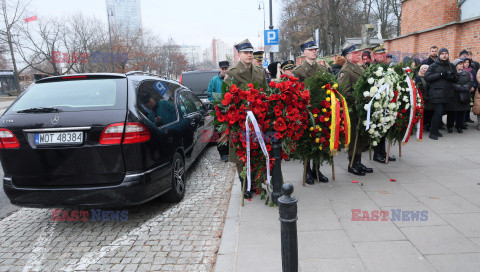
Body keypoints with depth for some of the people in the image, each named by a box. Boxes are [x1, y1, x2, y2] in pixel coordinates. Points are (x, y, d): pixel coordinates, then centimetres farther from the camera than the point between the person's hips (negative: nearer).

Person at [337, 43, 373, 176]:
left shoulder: (360, 69, 17)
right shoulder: (345, 71, -11)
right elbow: (345, 93, -19)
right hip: (352, 110, -9)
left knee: (361, 137, 15)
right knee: (353, 138, 0)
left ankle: (358, 163, 27)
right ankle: (352, 165, 13)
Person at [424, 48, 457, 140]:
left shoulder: (451, 66, 16)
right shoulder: (433, 66, 0)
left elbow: (456, 80, 20)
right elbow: (427, 77, -11)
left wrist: (453, 77, -4)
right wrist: (441, 74, -17)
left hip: (447, 93, 6)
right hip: (436, 93, -6)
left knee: (441, 112, 10)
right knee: (438, 113, -12)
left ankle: (435, 130, 21)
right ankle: (432, 132, -3)